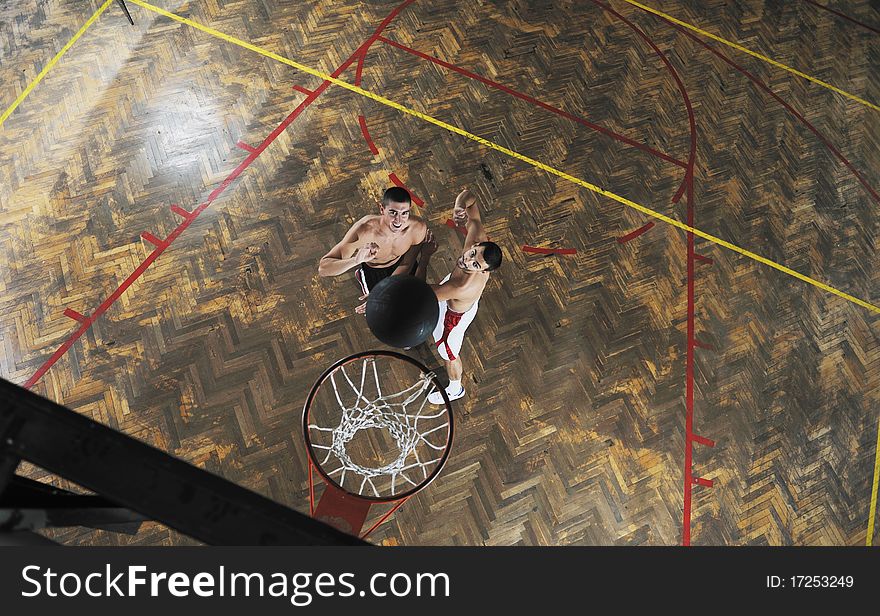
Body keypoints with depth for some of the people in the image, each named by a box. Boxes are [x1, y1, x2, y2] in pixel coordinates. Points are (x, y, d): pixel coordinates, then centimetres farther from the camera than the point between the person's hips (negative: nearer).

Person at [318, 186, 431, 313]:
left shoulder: (418, 227, -37)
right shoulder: (363, 230, -44)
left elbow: (406, 264, -19)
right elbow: (322, 268, -44)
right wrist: (356, 260, -63)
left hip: (398, 263, 2)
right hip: (371, 268, -2)